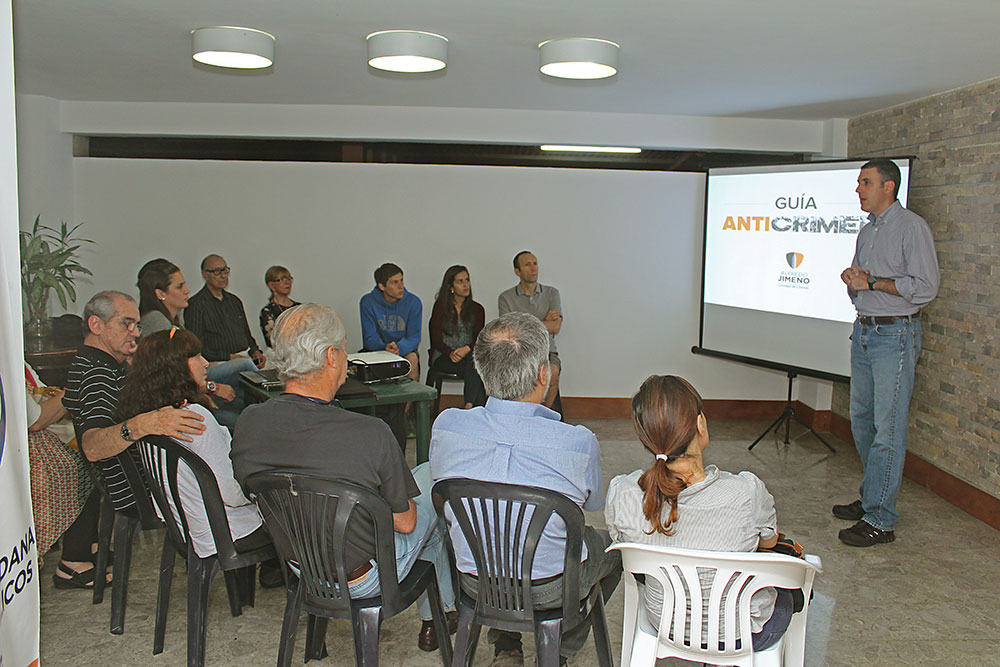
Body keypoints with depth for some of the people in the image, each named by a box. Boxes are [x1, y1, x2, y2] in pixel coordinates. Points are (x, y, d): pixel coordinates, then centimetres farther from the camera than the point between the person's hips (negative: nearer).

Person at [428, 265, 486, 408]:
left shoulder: (477, 309, 14)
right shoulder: (440, 306, 7)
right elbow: (436, 338, -1)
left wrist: (467, 349, -20)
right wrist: (451, 353, -21)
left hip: (468, 354, 2)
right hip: (442, 357, -2)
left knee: (474, 359, -35)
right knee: (474, 369, -33)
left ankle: (469, 405, -40)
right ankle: (478, 405, -32)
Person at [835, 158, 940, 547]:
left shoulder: (911, 227, -8)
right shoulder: (867, 231, 18)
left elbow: (926, 286, -16)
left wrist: (872, 282, -13)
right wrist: (852, 280, 1)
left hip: (895, 334, -8)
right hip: (864, 332, 9)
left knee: (888, 427, -7)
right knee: (862, 419, 13)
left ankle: (880, 520, -3)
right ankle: (871, 497, 26)